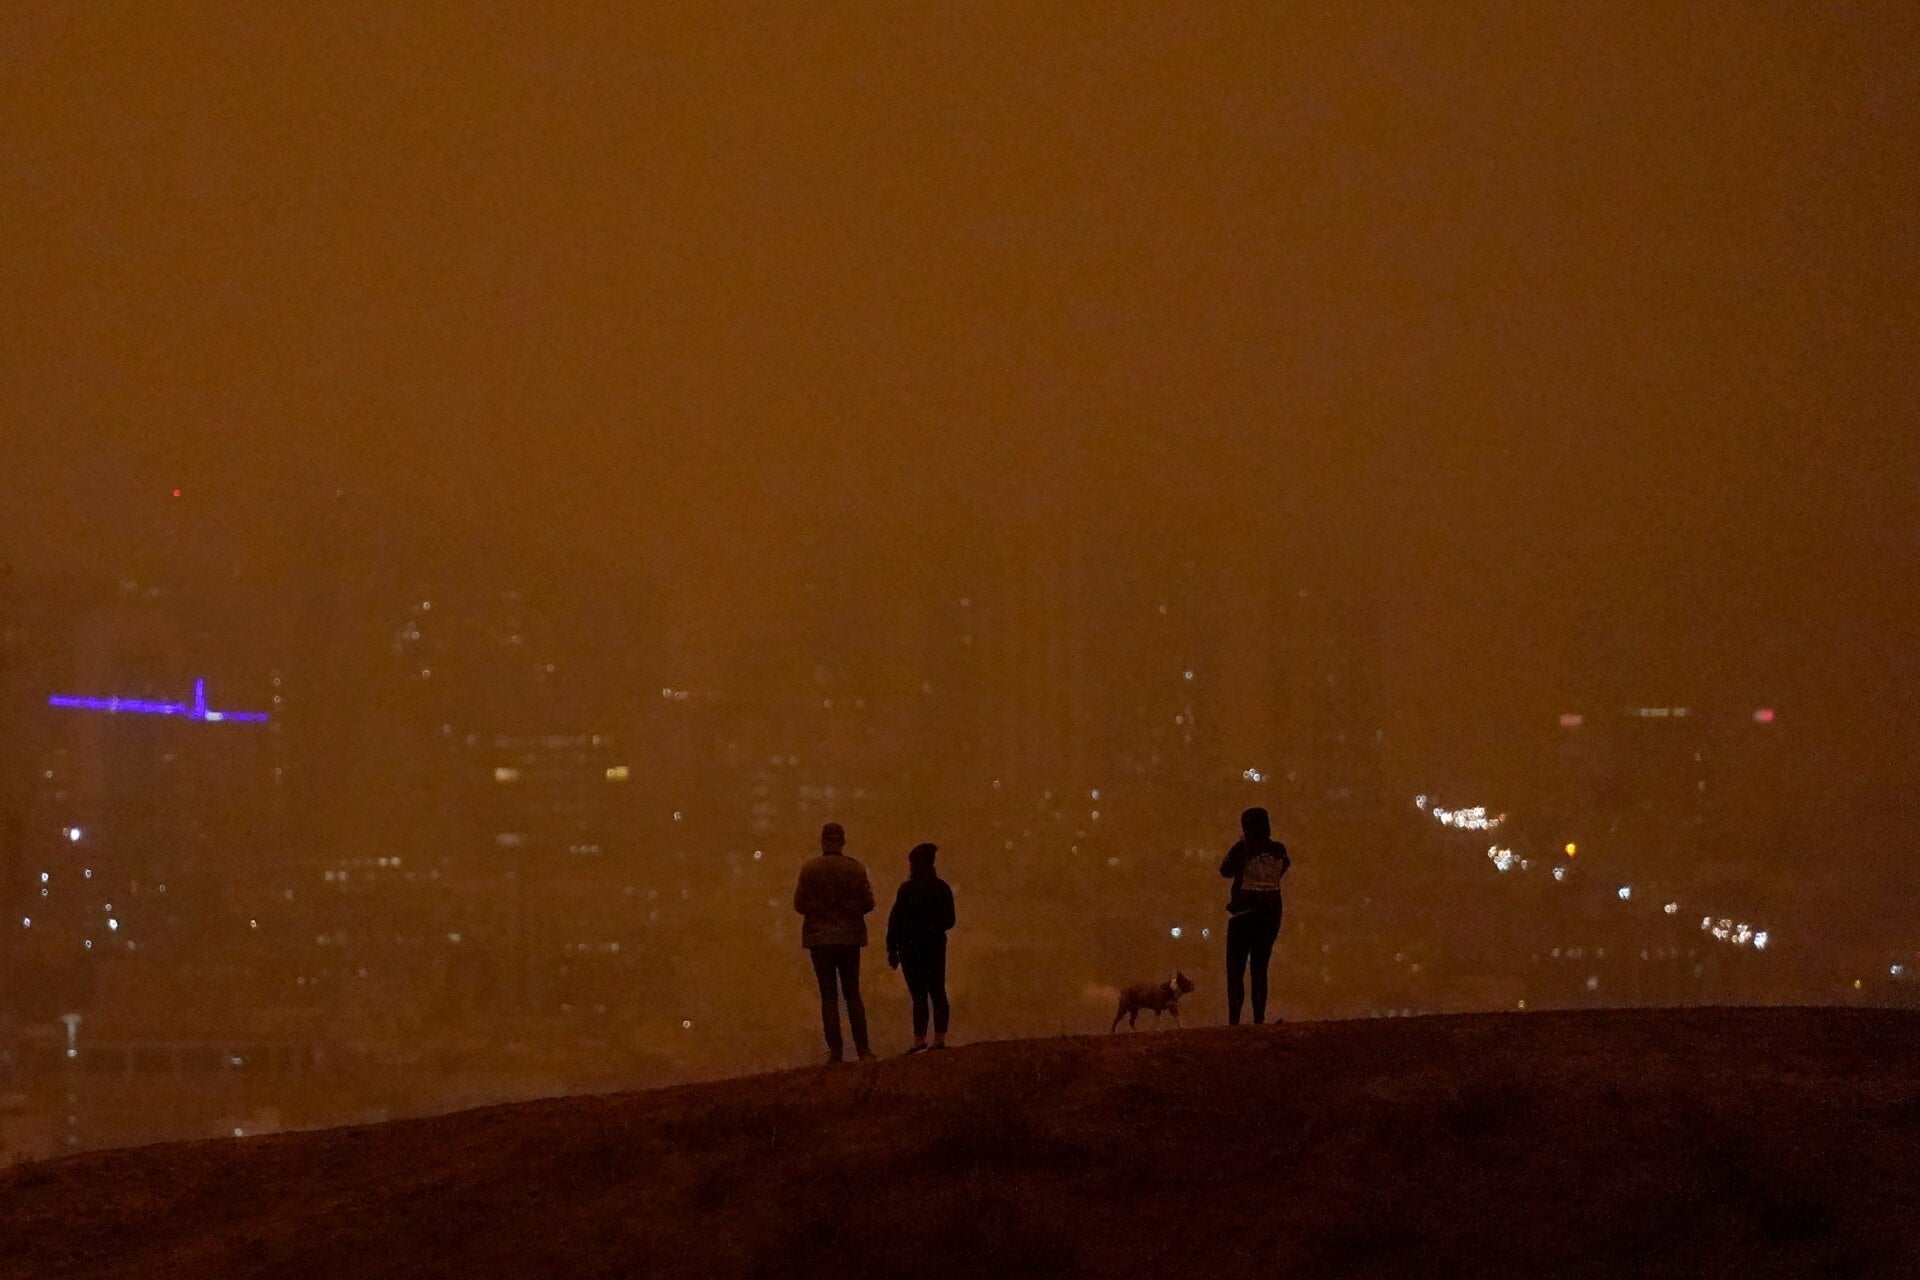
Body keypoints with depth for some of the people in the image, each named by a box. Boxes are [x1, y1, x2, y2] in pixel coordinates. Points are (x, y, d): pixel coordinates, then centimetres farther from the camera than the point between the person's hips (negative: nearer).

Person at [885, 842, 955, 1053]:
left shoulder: (908, 889, -11)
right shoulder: (942, 888, 5)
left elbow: (895, 920, -10)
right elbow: (949, 920, 12)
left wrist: (892, 949, -4)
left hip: (912, 947, -5)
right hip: (936, 946, 5)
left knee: (919, 995, -7)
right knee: (938, 992, 7)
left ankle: (920, 1039, -11)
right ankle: (940, 1038, 6)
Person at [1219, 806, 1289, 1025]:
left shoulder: (1242, 850, -13)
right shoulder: (1278, 850, -1)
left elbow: (1225, 870, 2)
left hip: (1243, 914, -4)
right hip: (1270, 916, 4)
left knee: (1235, 971, 2)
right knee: (1260, 970, 10)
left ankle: (1234, 1019, -8)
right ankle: (1259, 1019, 2)